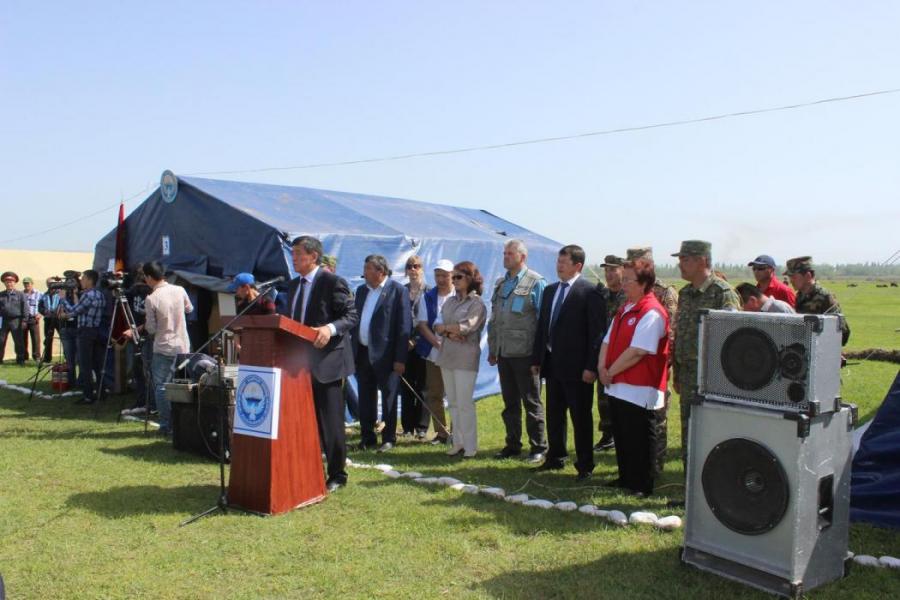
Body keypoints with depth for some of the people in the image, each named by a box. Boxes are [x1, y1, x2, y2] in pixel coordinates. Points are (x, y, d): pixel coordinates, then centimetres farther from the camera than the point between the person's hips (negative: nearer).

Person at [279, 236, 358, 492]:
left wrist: (330, 328, -29)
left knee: (330, 421, 0)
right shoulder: (294, 284, 15)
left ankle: (337, 475, 13)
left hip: (325, 360, -8)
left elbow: (351, 315, -13)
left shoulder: (333, 282, -9)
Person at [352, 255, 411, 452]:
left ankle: (388, 438, 13)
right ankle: (367, 437, 23)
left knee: (388, 398, 3)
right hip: (362, 353, 6)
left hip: (385, 355, -6)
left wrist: (400, 358, -15)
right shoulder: (361, 290, 14)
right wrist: (352, 351, 8)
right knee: (365, 398, 12)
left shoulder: (398, 291, -7)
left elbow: (404, 326, -11)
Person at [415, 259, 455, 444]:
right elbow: (422, 324, 1)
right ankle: (441, 432, 17)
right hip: (433, 353, 4)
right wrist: (438, 343, -12)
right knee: (433, 394, 6)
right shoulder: (427, 297, 8)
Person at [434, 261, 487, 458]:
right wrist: (450, 333, -13)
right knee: (453, 403, 10)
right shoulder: (450, 301, 14)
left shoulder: (477, 303, -6)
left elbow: (466, 327, -17)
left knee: (464, 403, -6)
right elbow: (437, 325, 7)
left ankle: (470, 446, 3)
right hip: (447, 355, 7)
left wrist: (444, 327, -3)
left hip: (465, 358, -7)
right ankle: (458, 442, 18)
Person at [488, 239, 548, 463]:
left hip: (525, 353, -6)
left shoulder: (536, 282, -6)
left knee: (532, 402, 3)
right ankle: (512, 445, 24)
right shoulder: (500, 283, 13)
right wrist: (492, 349, 14)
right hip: (504, 353, 6)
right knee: (510, 403, 14)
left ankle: (538, 447, 13)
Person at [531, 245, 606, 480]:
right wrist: (536, 359, 11)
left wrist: (591, 366, -16)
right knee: (554, 414, 16)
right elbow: (542, 326, 14)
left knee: (581, 417, 4)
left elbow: (597, 332, -13)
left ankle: (585, 465, 16)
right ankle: (555, 458, 30)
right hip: (552, 363, 7)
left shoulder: (589, 293, -11)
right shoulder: (550, 290, 11)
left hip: (576, 367, -7)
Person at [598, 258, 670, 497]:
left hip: (639, 390, -9)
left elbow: (637, 351, -23)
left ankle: (643, 486, 15)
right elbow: (608, 340, 12)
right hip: (618, 387, 9)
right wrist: (602, 367, -4)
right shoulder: (625, 308, 12)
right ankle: (626, 478, 32)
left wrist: (611, 372, -15)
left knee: (640, 440, 3)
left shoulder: (651, 313, -17)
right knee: (621, 436, 19)